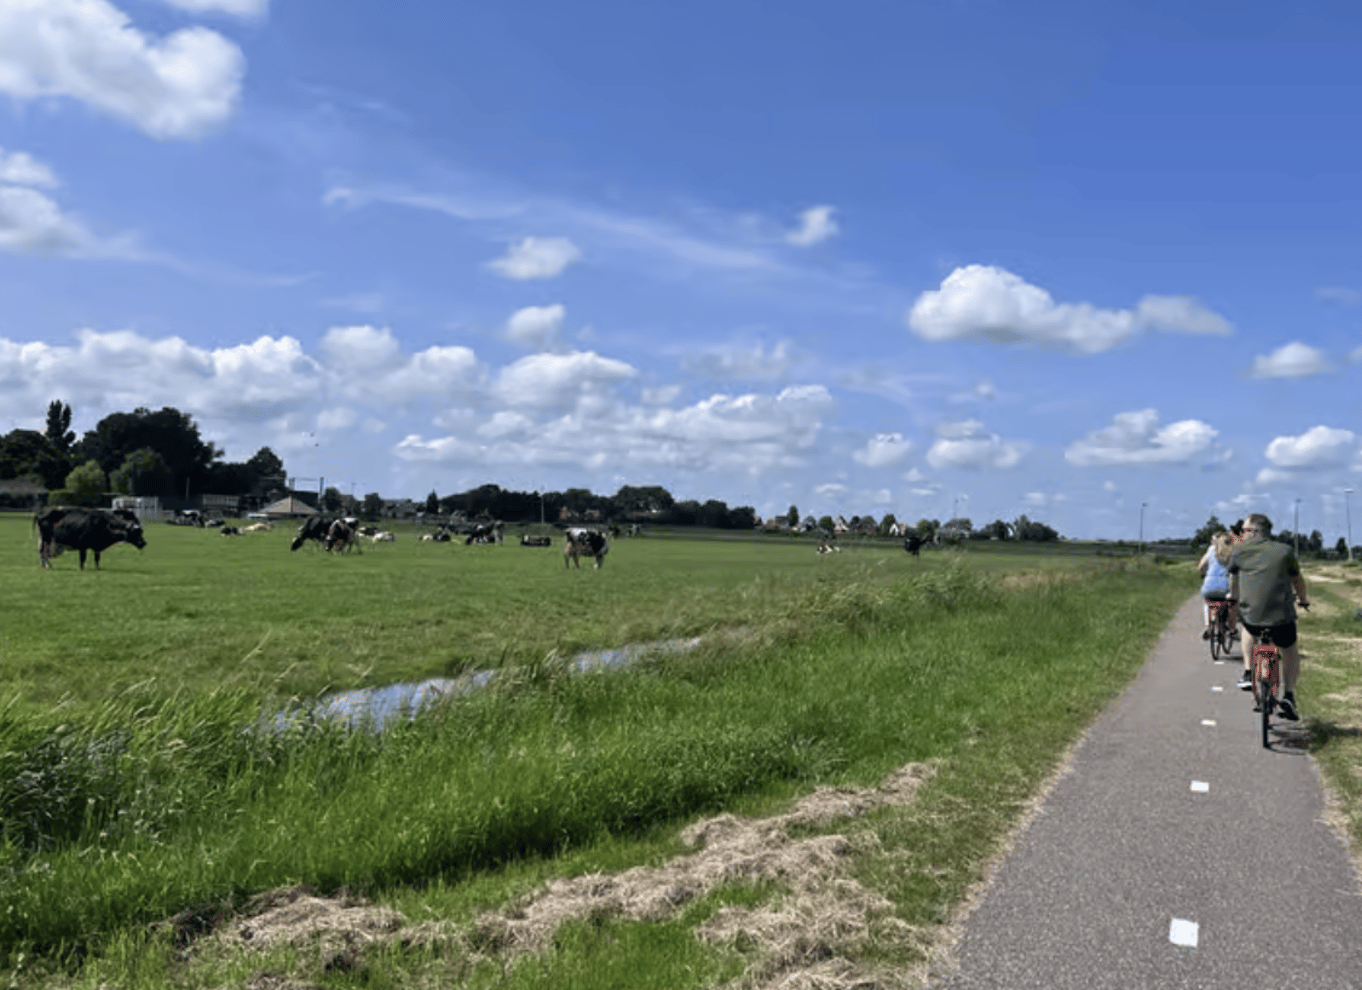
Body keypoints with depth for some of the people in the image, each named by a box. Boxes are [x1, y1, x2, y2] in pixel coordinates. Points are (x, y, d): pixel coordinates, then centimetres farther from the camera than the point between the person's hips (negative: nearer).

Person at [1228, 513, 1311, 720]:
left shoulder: (1240, 551, 6)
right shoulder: (1285, 551, 6)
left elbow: (1233, 581, 22)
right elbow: (1297, 580, 22)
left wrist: (1233, 596, 44)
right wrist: (1303, 599, 43)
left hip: (1250, 614, 1)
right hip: (1281, 616, 0)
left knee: (1250, 631, 37)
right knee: (1291, 653, 24)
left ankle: (1248, 673, 26)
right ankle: (1289, 695, 9)